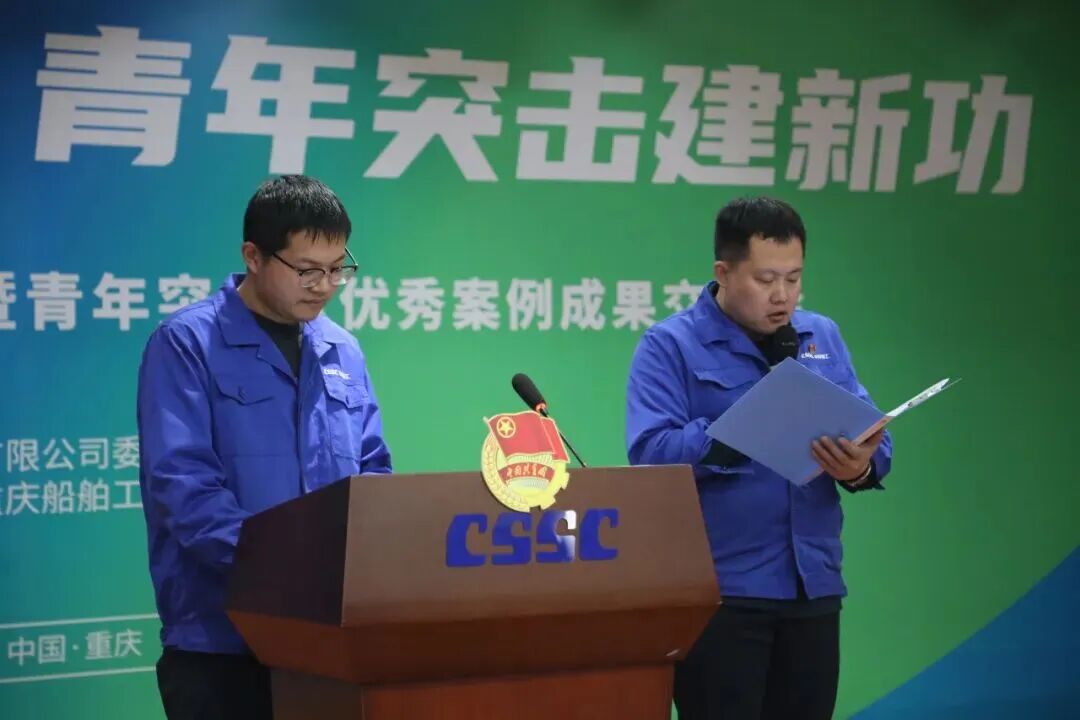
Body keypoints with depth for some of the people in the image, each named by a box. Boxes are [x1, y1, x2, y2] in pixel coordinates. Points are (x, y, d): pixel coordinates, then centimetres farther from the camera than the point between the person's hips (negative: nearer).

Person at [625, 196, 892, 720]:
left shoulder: (823, 337, 13)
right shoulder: (670, 346, -4)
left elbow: (872, 437, 8)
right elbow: (651, 452, -16)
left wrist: (861, 466, -16)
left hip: (813, 584, 5)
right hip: (719, 590, -5)